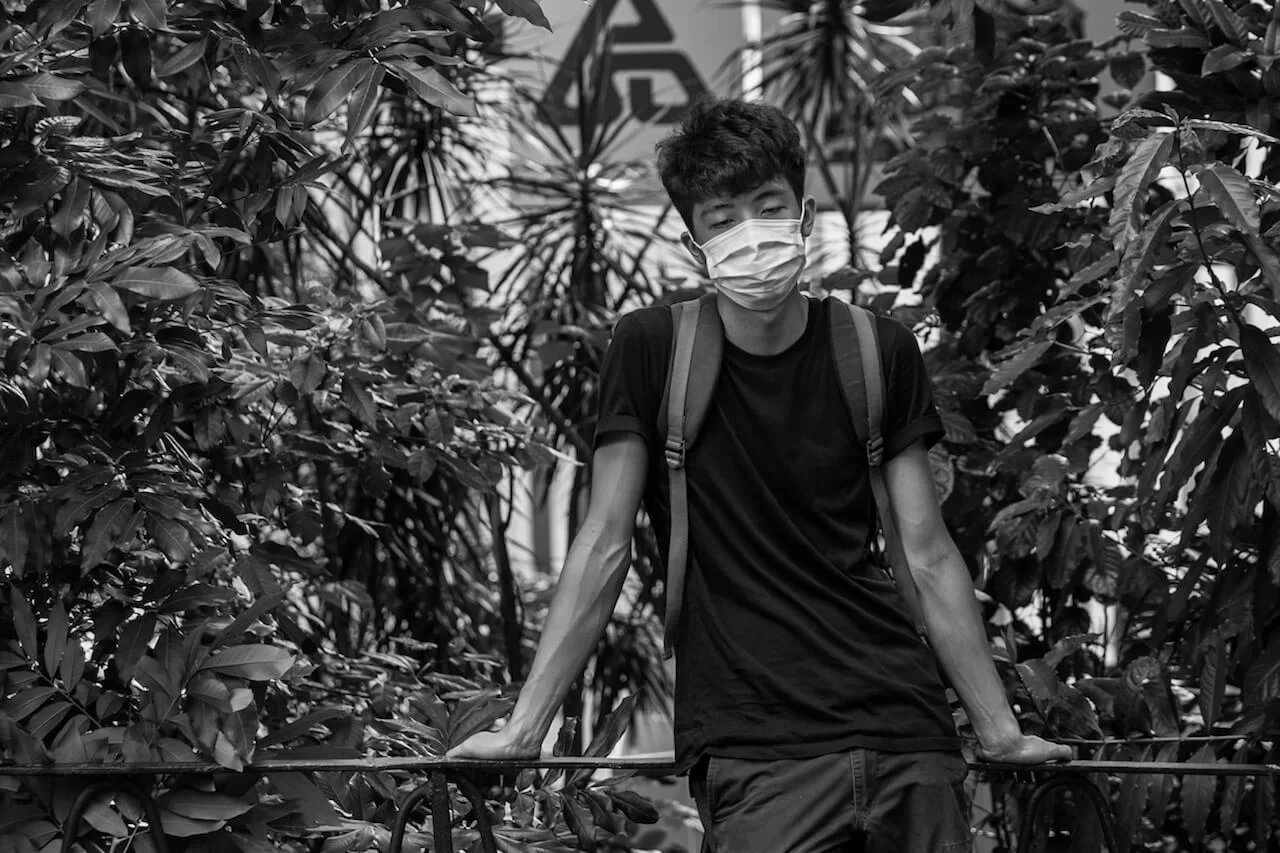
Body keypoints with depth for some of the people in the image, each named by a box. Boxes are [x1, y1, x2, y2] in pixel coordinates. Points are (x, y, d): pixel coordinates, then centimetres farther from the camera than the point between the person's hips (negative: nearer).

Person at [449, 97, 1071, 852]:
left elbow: (928, 557, 9)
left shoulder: (878, 352, 6)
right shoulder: (651, 350, 0)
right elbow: (605, 548, 2)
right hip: (755, 751, -3)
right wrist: (525, 728, -3)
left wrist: (1000, 731, 7)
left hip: (904, 725, 3)